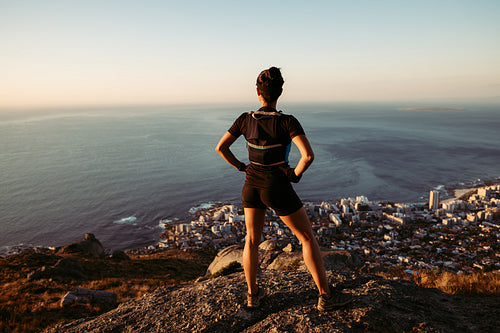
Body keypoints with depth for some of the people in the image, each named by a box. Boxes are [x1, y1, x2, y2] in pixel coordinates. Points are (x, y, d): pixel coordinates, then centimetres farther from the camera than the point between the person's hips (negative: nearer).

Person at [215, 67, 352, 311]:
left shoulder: (245, 119, -5)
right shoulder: (288, 122, -18)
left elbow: (220, 147, 0)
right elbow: (308, 155, -28)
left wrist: (241, 167, 10)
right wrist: (296, 173, -9)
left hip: (252, 186, 5)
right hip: (277, 189, -4)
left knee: (252, 240, 19)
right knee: (307, 238, 9)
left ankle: (253, 294, 30)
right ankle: (326, 296, 17)